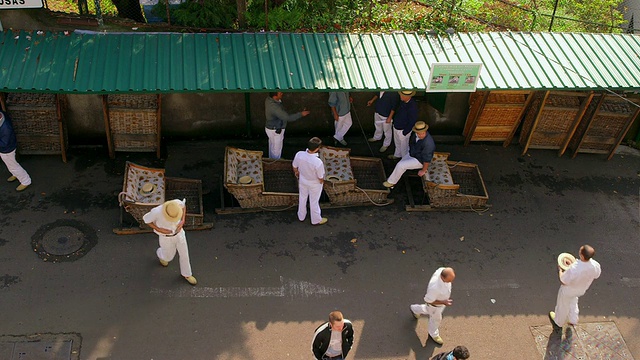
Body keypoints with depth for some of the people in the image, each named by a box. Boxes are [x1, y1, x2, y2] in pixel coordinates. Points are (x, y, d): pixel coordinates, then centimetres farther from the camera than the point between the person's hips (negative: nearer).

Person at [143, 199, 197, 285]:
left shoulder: (177, 203, -32)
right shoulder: (157, 211, -39)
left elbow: (183, 205, -5)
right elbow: (146, 219, -17)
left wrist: (182, 221, -15)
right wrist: (159, 230, -24)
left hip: (178, 233, 2)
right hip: (166, 237, -2)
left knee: (184, 254, 18)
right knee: (169, 256, 24)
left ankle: (186, 274, 46)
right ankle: (160, 254, 62)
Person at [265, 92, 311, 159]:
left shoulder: (269, 99, -9)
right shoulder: (274, 107, -36)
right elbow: (288, 118, -35)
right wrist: (301, 114, -26)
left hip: (271, 128, 9)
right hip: (276, 131, -9)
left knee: (272, 147, 28)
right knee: (276, 150, 13)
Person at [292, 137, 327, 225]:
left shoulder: (299, 155, -29)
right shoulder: (318, 162, -41)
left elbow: (294, 168, -8)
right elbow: (321, 178, -24)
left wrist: (297, 174, 15)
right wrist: (322, 181, 1)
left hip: (302, 181, 4)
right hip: (314, 184, -4)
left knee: (302, 198, 30)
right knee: (314, 202, 22)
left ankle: (301, 216, 54)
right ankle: (316, 220, 48)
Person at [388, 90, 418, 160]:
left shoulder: (412, 106, -33)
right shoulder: (402, 100, -11)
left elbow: (412, 122, -25)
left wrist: (405, 132, -18)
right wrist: (392, 118, 14)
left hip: (403, 130, -8)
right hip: (396, 126, 8)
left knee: (404, 145, 15)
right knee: (397, 142, 29)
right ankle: (397, 155, 54)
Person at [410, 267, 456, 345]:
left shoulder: (443, 270, -29)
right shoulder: (435, 287, -48)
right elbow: (428, 301, -30)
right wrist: (443, 302, -29)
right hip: (435, 304, -6)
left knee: (430, 311, 35)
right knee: (436, 319, 24)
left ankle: (415, 309, 61)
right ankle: (433, 334, 56)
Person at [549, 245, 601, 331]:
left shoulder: (574, 268, -46)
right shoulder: (596, 265, -29)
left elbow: (563, 281, -29)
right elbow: (596, 276, -4)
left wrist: (560, 270, -12)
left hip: (568, 290, -5)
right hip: (581, 290, 5)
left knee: (562, 307, 24)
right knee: (573, 302, 37)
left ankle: (558, 324, 50)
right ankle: (573, 320, 57)